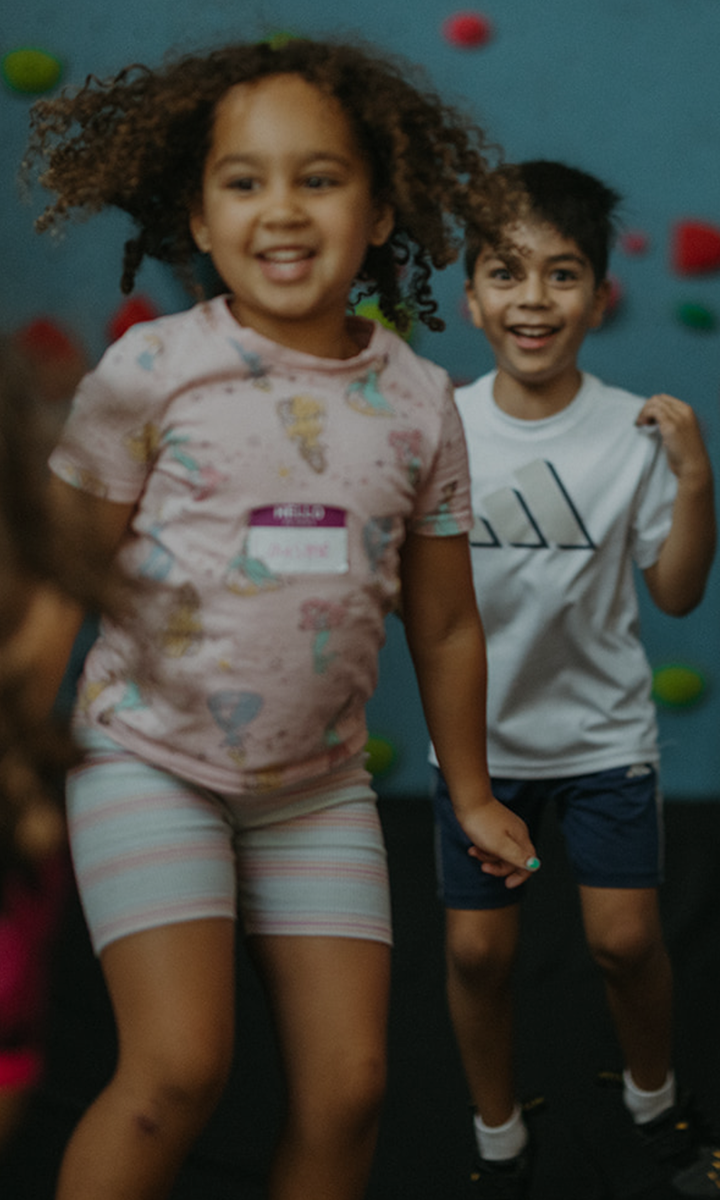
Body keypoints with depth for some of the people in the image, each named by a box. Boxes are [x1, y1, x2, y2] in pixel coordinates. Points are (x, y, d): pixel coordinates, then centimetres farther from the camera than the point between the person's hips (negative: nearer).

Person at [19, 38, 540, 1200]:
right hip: (150, 760, -3)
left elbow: (444, 624, 9)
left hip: (322, 786, 3)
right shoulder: (150, 370, -8)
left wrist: (471, 794, 17)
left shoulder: (421, 402, 0)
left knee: (349, 1081, 1)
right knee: (179, 1067, -14)